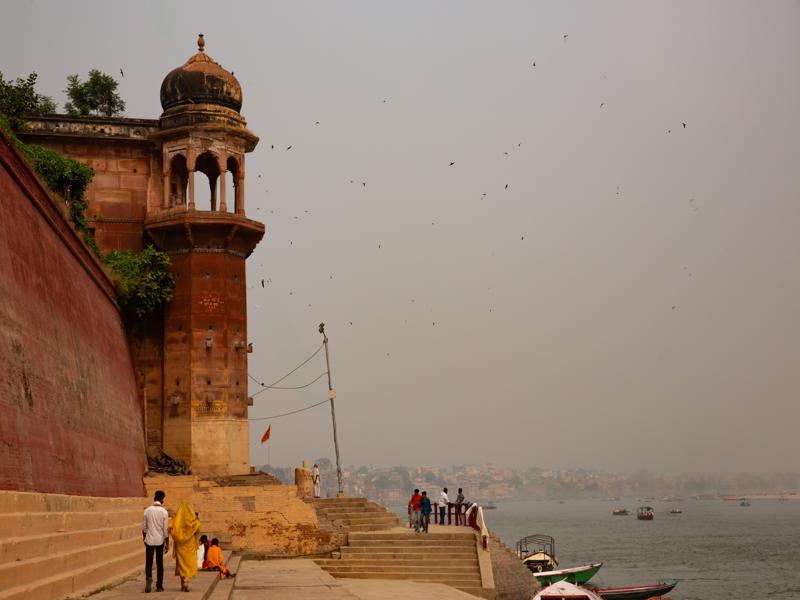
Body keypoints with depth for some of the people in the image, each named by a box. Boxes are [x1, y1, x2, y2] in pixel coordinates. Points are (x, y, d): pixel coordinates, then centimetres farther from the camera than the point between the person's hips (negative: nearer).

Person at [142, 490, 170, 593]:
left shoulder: (147, 510, -2)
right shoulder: (164, 512, -7)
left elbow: (144, 527, 4)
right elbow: (166, 529, -5)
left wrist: (144, 538, 20)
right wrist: (167, 543, 3)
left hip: (149, 540, 0)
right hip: (160, 540, 0)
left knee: (148, 562, 3)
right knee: (159, 563, 10)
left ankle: (148, 578, -25)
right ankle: (159, 586, 14)